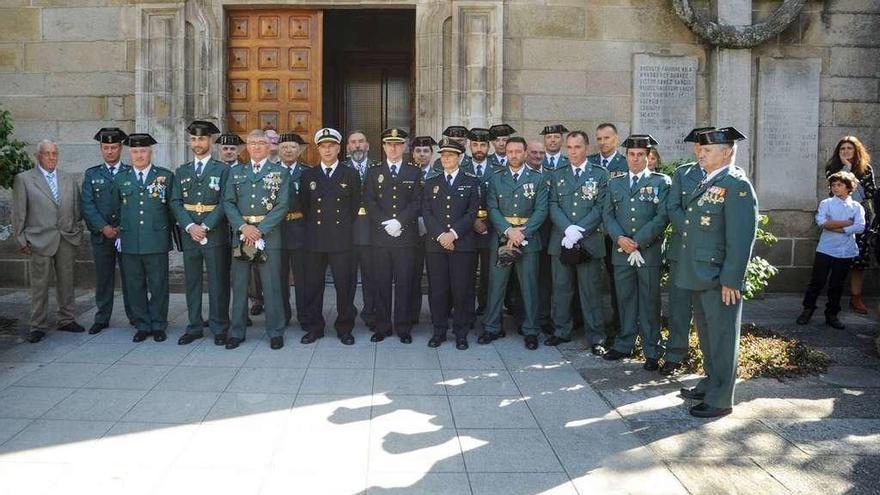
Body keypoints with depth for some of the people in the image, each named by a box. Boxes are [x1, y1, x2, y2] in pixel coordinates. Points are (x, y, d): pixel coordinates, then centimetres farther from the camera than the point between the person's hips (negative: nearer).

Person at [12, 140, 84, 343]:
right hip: (40, 240, -3)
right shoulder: (23, 179, 1)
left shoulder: (69, 180, 12)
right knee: (39, 285, 1)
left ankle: (66, 320, 21)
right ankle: (38, 326, 10)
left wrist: (78, 234, 7)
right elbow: (18, 213, 0)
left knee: (66, 282, 9)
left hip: (67, 240, 3)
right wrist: (22, 240, -3)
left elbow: (77, 209, 14)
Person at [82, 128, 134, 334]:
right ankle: (102, 318, 14)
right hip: (101, 235, 1)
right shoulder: (91, 174, 10)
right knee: (103, 278, 5)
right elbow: (87, 205, 2)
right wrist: (103, 227, -10)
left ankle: (134, 316, 12)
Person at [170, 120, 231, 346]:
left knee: (218, 283, 0)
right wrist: (190, 226, -9)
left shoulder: (222, 169, 2)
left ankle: (219, 328, 8)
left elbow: (224, 203, -6)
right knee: (192, 282, 8)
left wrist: (205, 226, -14)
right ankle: (194, 327, 17)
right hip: (189, 233, 4)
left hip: (215, 233, -4)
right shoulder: (182, 171, 14)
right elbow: (175, 202, 6)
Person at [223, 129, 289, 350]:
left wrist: (260, 230, -11)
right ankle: (237, 331, 17)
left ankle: (275, 332, 10)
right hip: (240, 232, 3)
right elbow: (228, 203, 6)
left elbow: (282, 205, -4)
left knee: (271, 285, 0)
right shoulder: (235, 172, 13)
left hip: (268, 233, -2)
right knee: (239, 284, 7)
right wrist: (243, 227, -10)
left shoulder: (280, 173, 5)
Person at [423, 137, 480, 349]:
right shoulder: (431, 183, 14)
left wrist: (453, 234, -12)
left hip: (463, 244, -2)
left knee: (462, 290, -1)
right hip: (435, 243, 2)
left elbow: (472, 212, -1)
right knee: (437, 290, 3)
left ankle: (461, 333, 10)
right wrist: (440, 235, -10)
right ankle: (439, 331, 14)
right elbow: (426, 213, 5)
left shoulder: (471, 182, 8)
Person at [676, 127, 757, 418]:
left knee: (721, 337, 3)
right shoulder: (706, 183, 13)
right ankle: (711, 383, 36)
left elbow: (742, 237, -19)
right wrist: (690, 270, 14)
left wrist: (731, 280, -20)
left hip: (720, 280, -9)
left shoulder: (736, 184, -15)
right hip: (699, 274, 9)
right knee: (706, 334, 20)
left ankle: (720, 399, 13)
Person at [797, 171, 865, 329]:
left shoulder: (856, 207, 4)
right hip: (825, 250, -1)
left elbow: (860, 228, -11)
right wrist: (848, 223, -12)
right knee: (817, 281, 0)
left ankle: (832, 315, 19)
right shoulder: (826, 203, 2)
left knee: (837, 285, 9)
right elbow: (821, 222, -16)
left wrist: (834, 227, -14)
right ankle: (807, 310, 14)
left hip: (845, 252, 1)